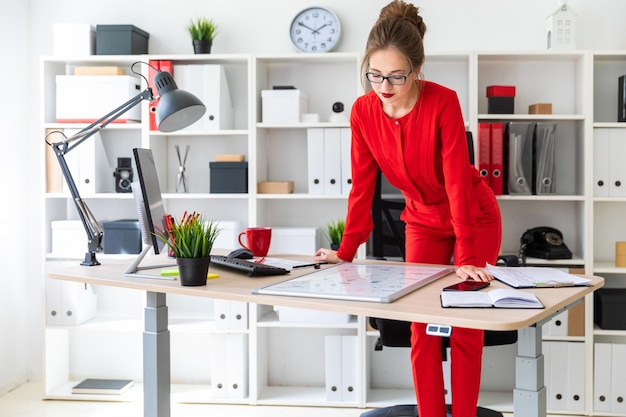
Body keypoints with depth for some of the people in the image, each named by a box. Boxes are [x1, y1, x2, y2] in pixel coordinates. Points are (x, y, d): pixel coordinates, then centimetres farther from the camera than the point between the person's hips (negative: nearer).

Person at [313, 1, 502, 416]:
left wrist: (466, 259, -31)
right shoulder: (363, 110, -15)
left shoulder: (443, 102, -27)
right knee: (422, 329, 3)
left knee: (465, 328, 1)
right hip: (423, 221, 4)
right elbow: (363, 184, -8)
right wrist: (346, 251, -7)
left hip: (475, 218, -3)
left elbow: (457, 179, -29)